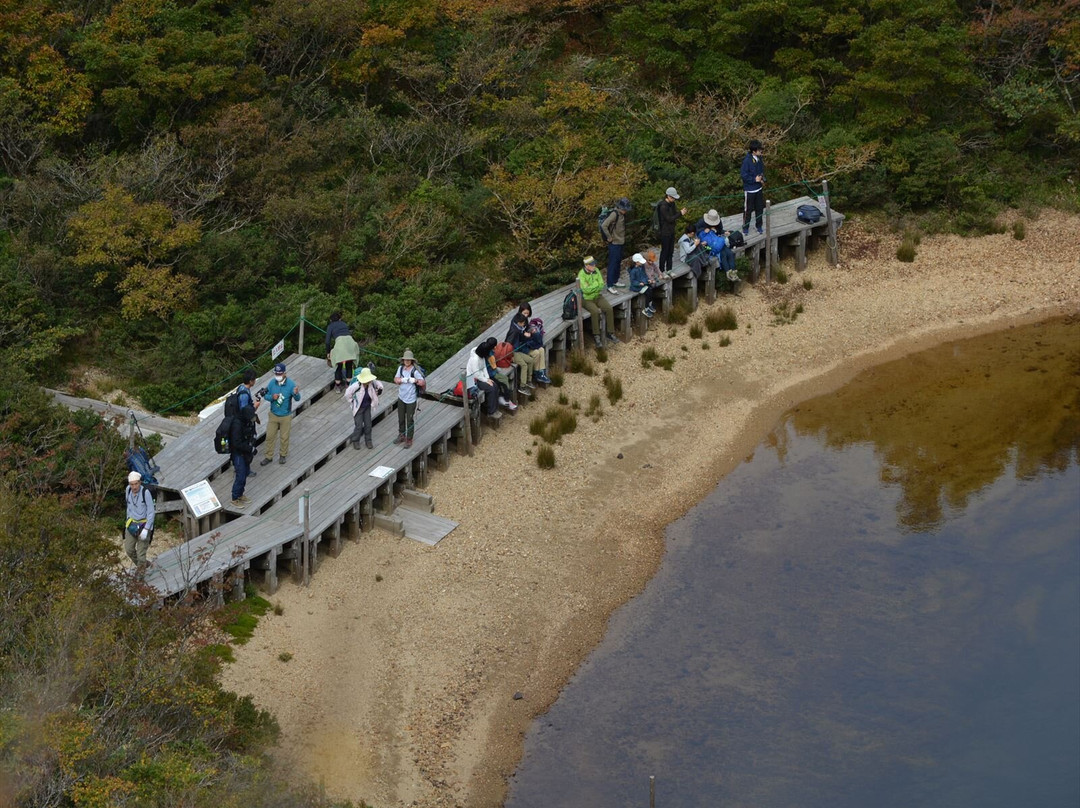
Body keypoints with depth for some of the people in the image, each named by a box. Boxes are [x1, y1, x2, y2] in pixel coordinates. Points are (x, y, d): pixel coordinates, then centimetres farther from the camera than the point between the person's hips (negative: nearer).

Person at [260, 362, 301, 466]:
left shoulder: (291, 384, -18)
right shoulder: (272, 382, -9)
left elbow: (297, 399, -19)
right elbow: (266, 395, 1)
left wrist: (296, 393, -43)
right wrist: (272, 397, -22)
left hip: (285, 416, -3)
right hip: (273, 415, 3)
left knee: (284, 437, 12)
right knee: (270, 436, 9)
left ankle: (283, 455, 34)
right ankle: (269, 457, 24)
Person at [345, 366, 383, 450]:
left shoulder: (372, 383, -18)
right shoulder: (357, 385, -30)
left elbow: (379, 385, 4)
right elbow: (347, 394, -19)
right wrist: (352, 402, -9)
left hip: (367, 408, 4)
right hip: (358, 408, -4)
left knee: (368, 425, 8)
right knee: (359, 426, -2)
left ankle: (368, 441, 25)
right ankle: (355, 441, 21)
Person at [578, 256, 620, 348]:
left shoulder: (596, 271, 0)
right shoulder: (582, 274, -18)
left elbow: (602, 285, -3)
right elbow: (586, 290, -25)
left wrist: (591, 288, -17)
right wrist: (596, 285, -14)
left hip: (598, 296, 6)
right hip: (586, 299, -6)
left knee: (609, 309, -17)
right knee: (595, 311, -32)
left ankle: (610, 334, -6)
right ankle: (596, 336, -19)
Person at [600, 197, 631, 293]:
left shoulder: (622, 215, 6)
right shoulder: (614, 214, -21)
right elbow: (603, 225, -28)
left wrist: (623, 237, 11)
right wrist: (609, 237, -20)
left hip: (620, 242, 9)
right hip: (614, 243, -9)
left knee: (618, 263, 19)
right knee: (612, 264, -4)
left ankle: (615, 281, 32)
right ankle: (610, 286, 1)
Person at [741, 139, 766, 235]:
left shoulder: (760, 159, -4)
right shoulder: (747, 160, -24)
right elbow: (743, 174, -20)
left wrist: (762, 179, -6)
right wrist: (754, 179, -22)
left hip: (759, 188, 6)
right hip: (749, 190, -6)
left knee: (759, 208, 17)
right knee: (748, 209, 8)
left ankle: (759, 226, 34)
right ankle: (745, 227, 24)